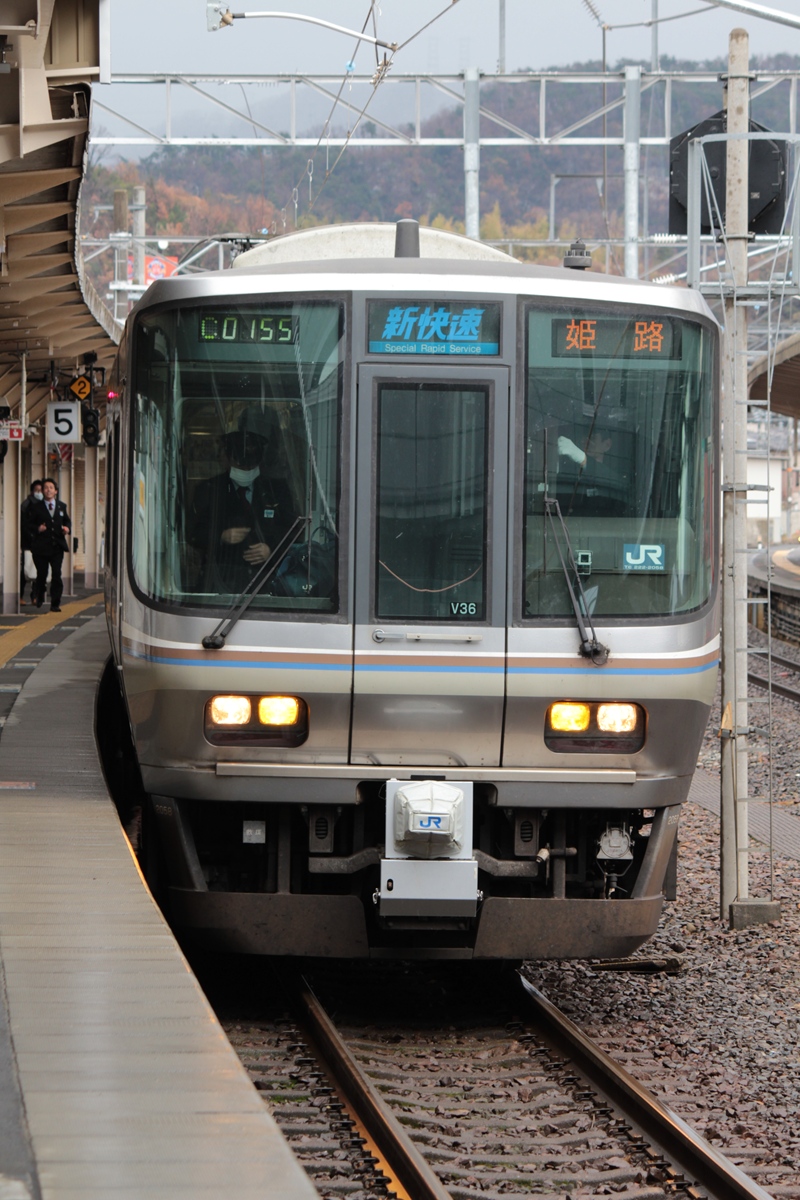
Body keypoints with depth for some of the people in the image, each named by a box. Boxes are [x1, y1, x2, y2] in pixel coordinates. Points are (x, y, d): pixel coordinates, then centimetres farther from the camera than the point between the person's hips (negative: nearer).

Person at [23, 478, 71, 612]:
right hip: (41, 547, -2)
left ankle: (55, 604, -1)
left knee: (57, 575, -5)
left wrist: (67, 528, -3)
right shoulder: (36, 507, 2)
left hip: (57, 547, 2)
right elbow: (28, 524, 1)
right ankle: (39, 598, 32)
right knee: (41, 575, 8)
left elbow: (67, 521, 19)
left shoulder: (62, 507, 12)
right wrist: (37, 529, -17)